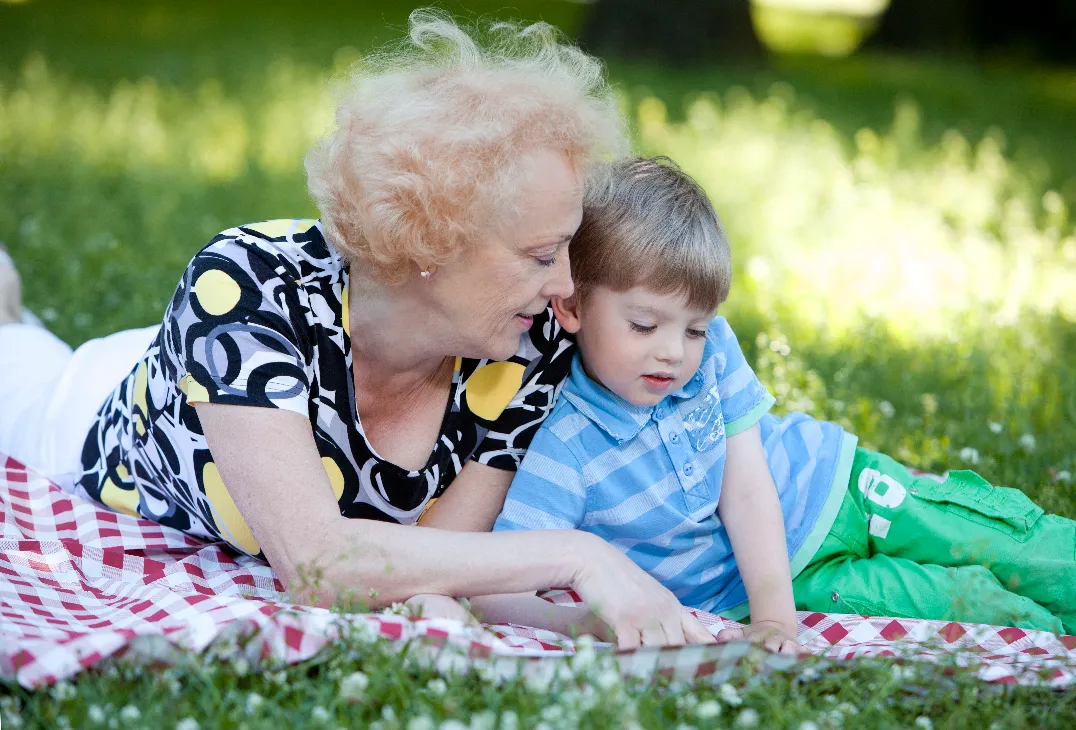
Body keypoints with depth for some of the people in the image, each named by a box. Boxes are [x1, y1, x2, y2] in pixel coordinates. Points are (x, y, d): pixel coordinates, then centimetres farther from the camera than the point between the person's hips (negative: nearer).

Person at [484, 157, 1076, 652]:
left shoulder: (711, 349, -14)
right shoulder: (560, 446, -27)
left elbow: (746, 486, -14)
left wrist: (772, 609, -26)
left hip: (837, 486, 4)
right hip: (766, 580, -3)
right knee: (979, 604, -13)